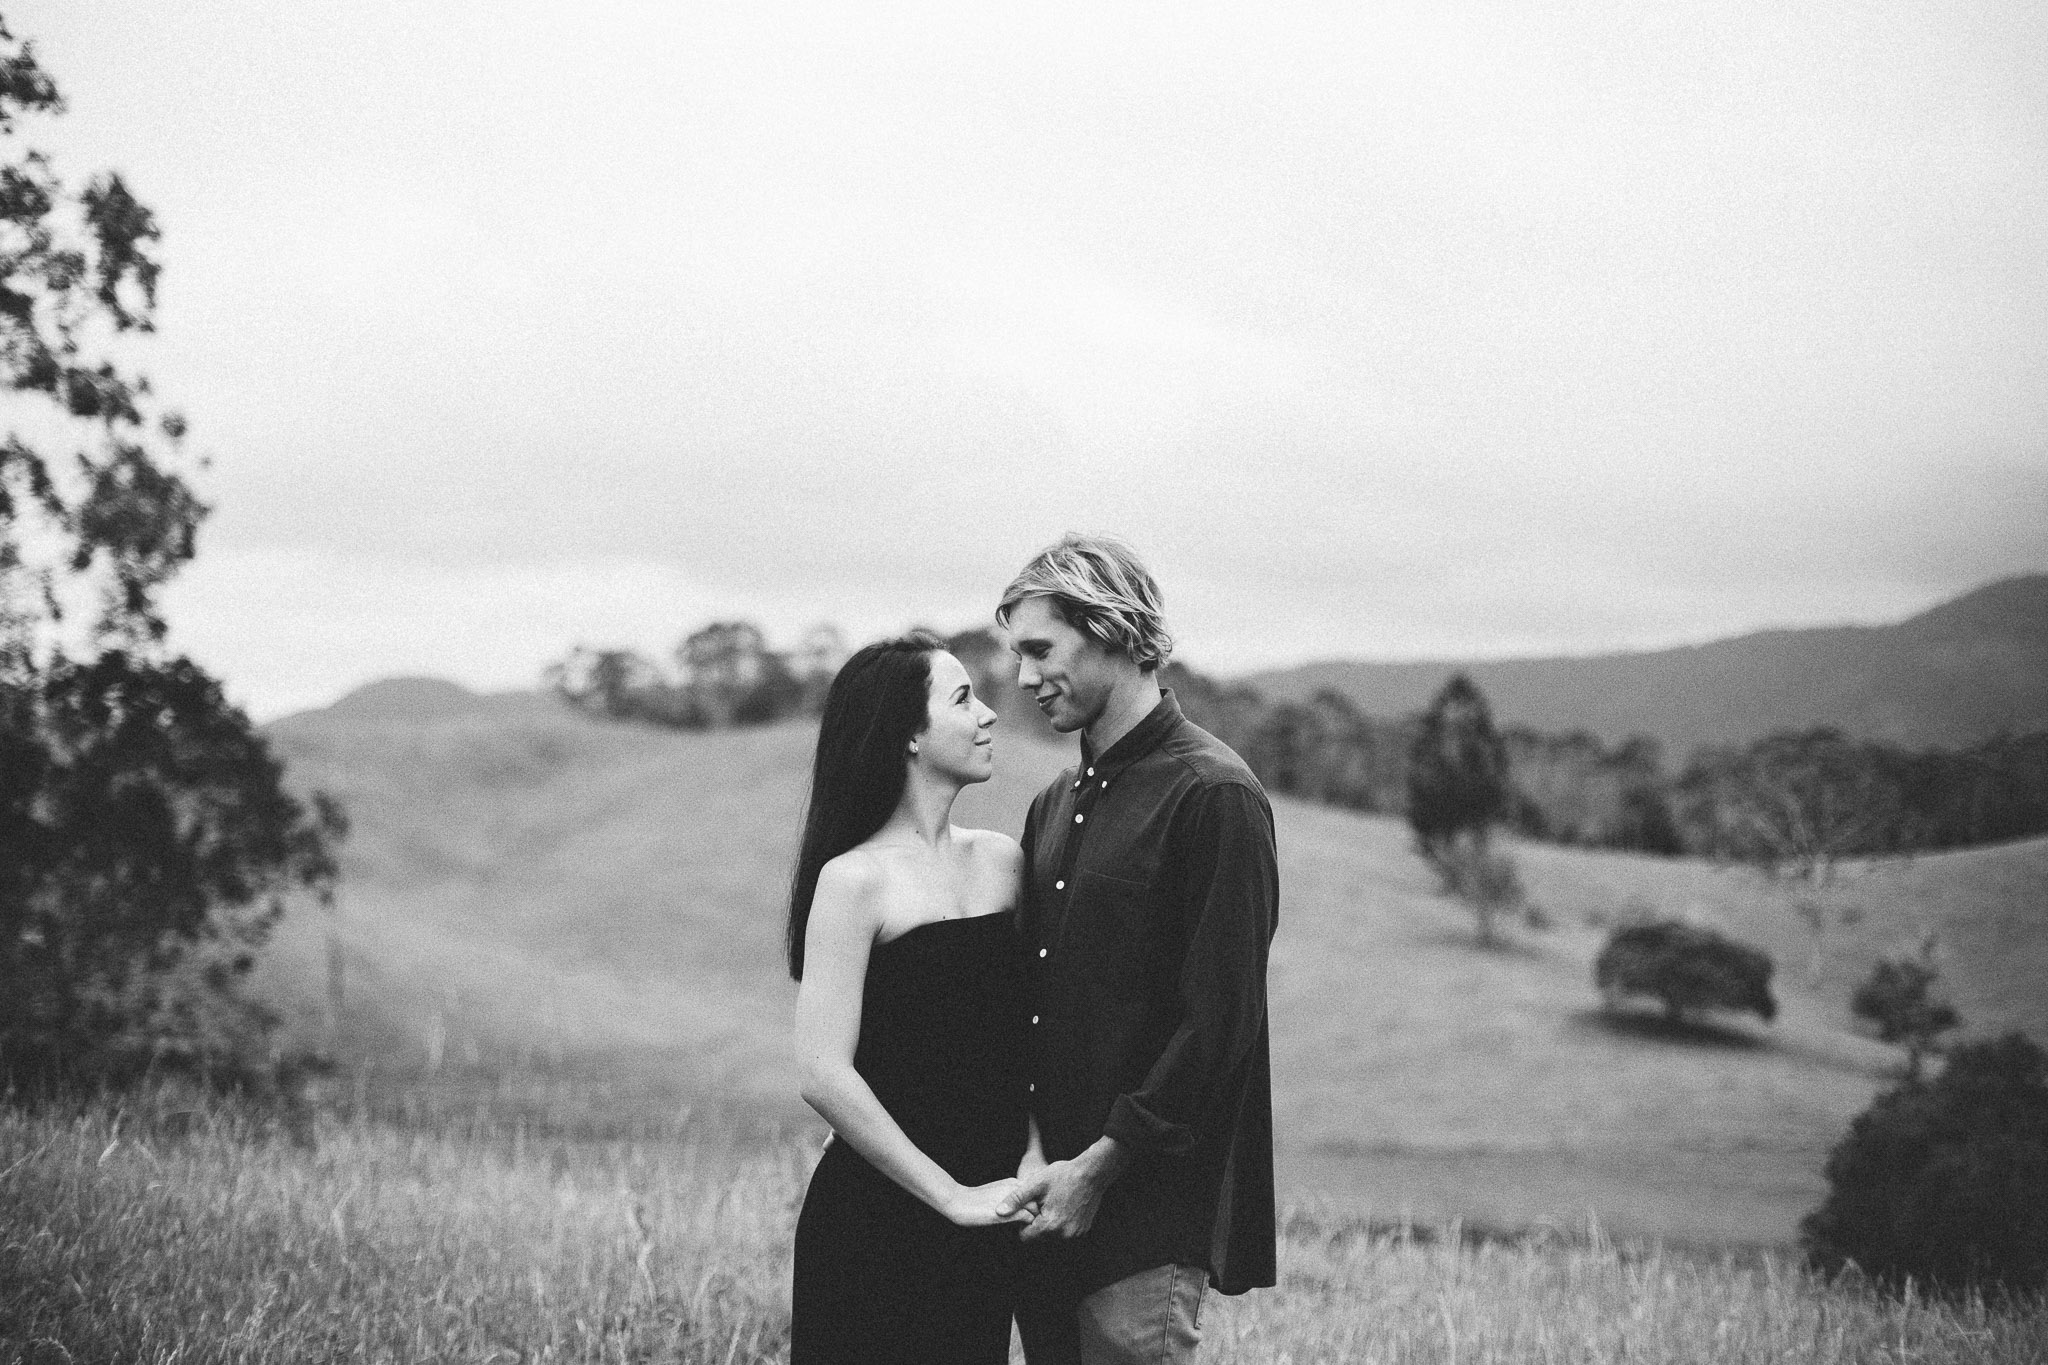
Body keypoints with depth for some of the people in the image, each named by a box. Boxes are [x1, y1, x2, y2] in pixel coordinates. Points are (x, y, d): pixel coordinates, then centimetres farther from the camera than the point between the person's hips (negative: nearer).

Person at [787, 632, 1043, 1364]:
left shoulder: (1002, 860, 7)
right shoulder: (855, 880, -11)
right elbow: (825, 1075, -17)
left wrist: (1035, 1154, -4)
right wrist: (952, 1194, -14)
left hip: (984, 1228, 6)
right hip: (877, 1222, -6)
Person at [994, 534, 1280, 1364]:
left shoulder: (1212, 797, -10)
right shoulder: (1056, 806, 15)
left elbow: (1220, 1022, -15)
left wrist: (1100, 1167, -15)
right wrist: (1031, 1148, 0)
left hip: (1149, 1206, -7)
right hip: (1052, 1202, 8)